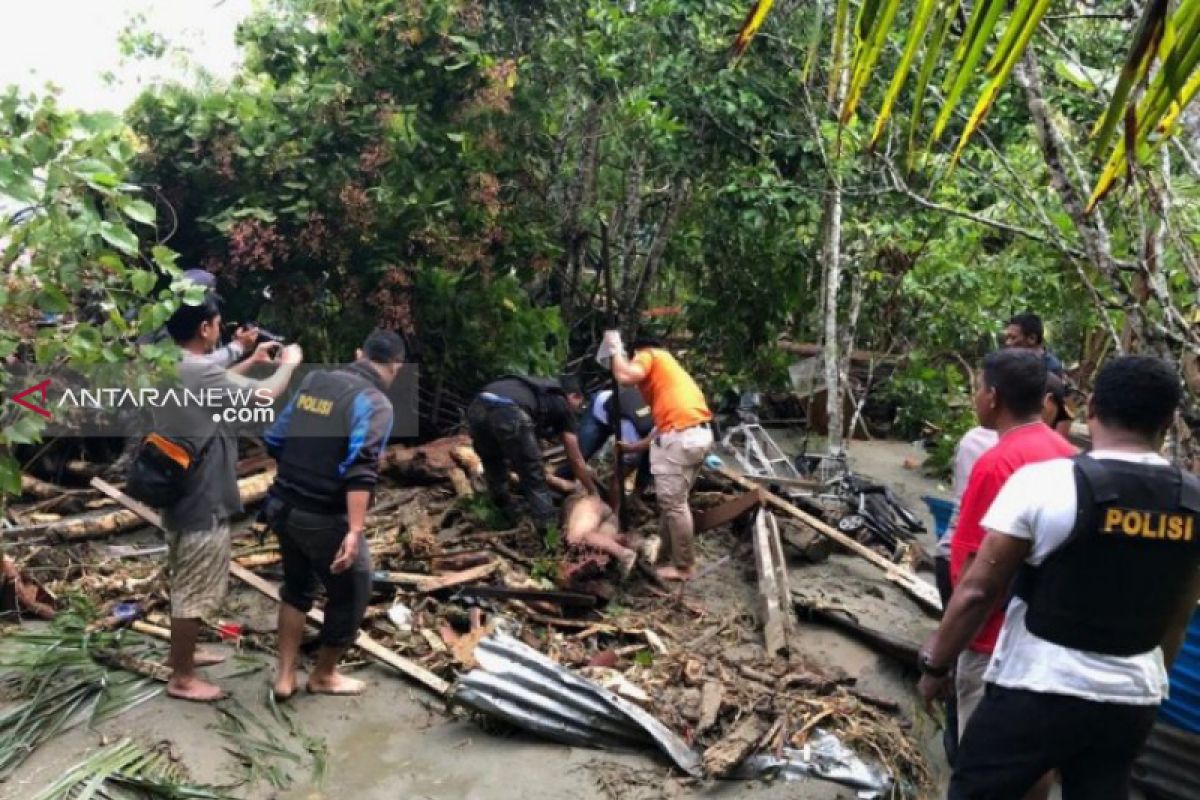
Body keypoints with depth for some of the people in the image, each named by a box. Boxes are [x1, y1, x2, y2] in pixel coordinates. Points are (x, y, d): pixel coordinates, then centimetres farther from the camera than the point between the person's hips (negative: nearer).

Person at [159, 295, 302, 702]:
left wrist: (251, 361, 25)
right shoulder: (199, 371, -25)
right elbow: (267, 394, -20)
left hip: (183, 494, 10)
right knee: (194, 590, 3)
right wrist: (288, 363, -2)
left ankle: (181, 653, 40)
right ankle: (182, 678, 15)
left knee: (185, 584, 24)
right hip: (202, 501, -10)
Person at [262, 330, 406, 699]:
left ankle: (284, 676, 29)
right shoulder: (374, 402, -15)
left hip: (282, 506, 7)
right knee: (351, 595, 13)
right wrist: (355, 531, -31)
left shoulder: (313, 381, 7)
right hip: (324, 518, -7)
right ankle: (324, 676, 29)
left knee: (297, 587, 25)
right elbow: (360, 469, -27)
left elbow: (275, 441, 13)